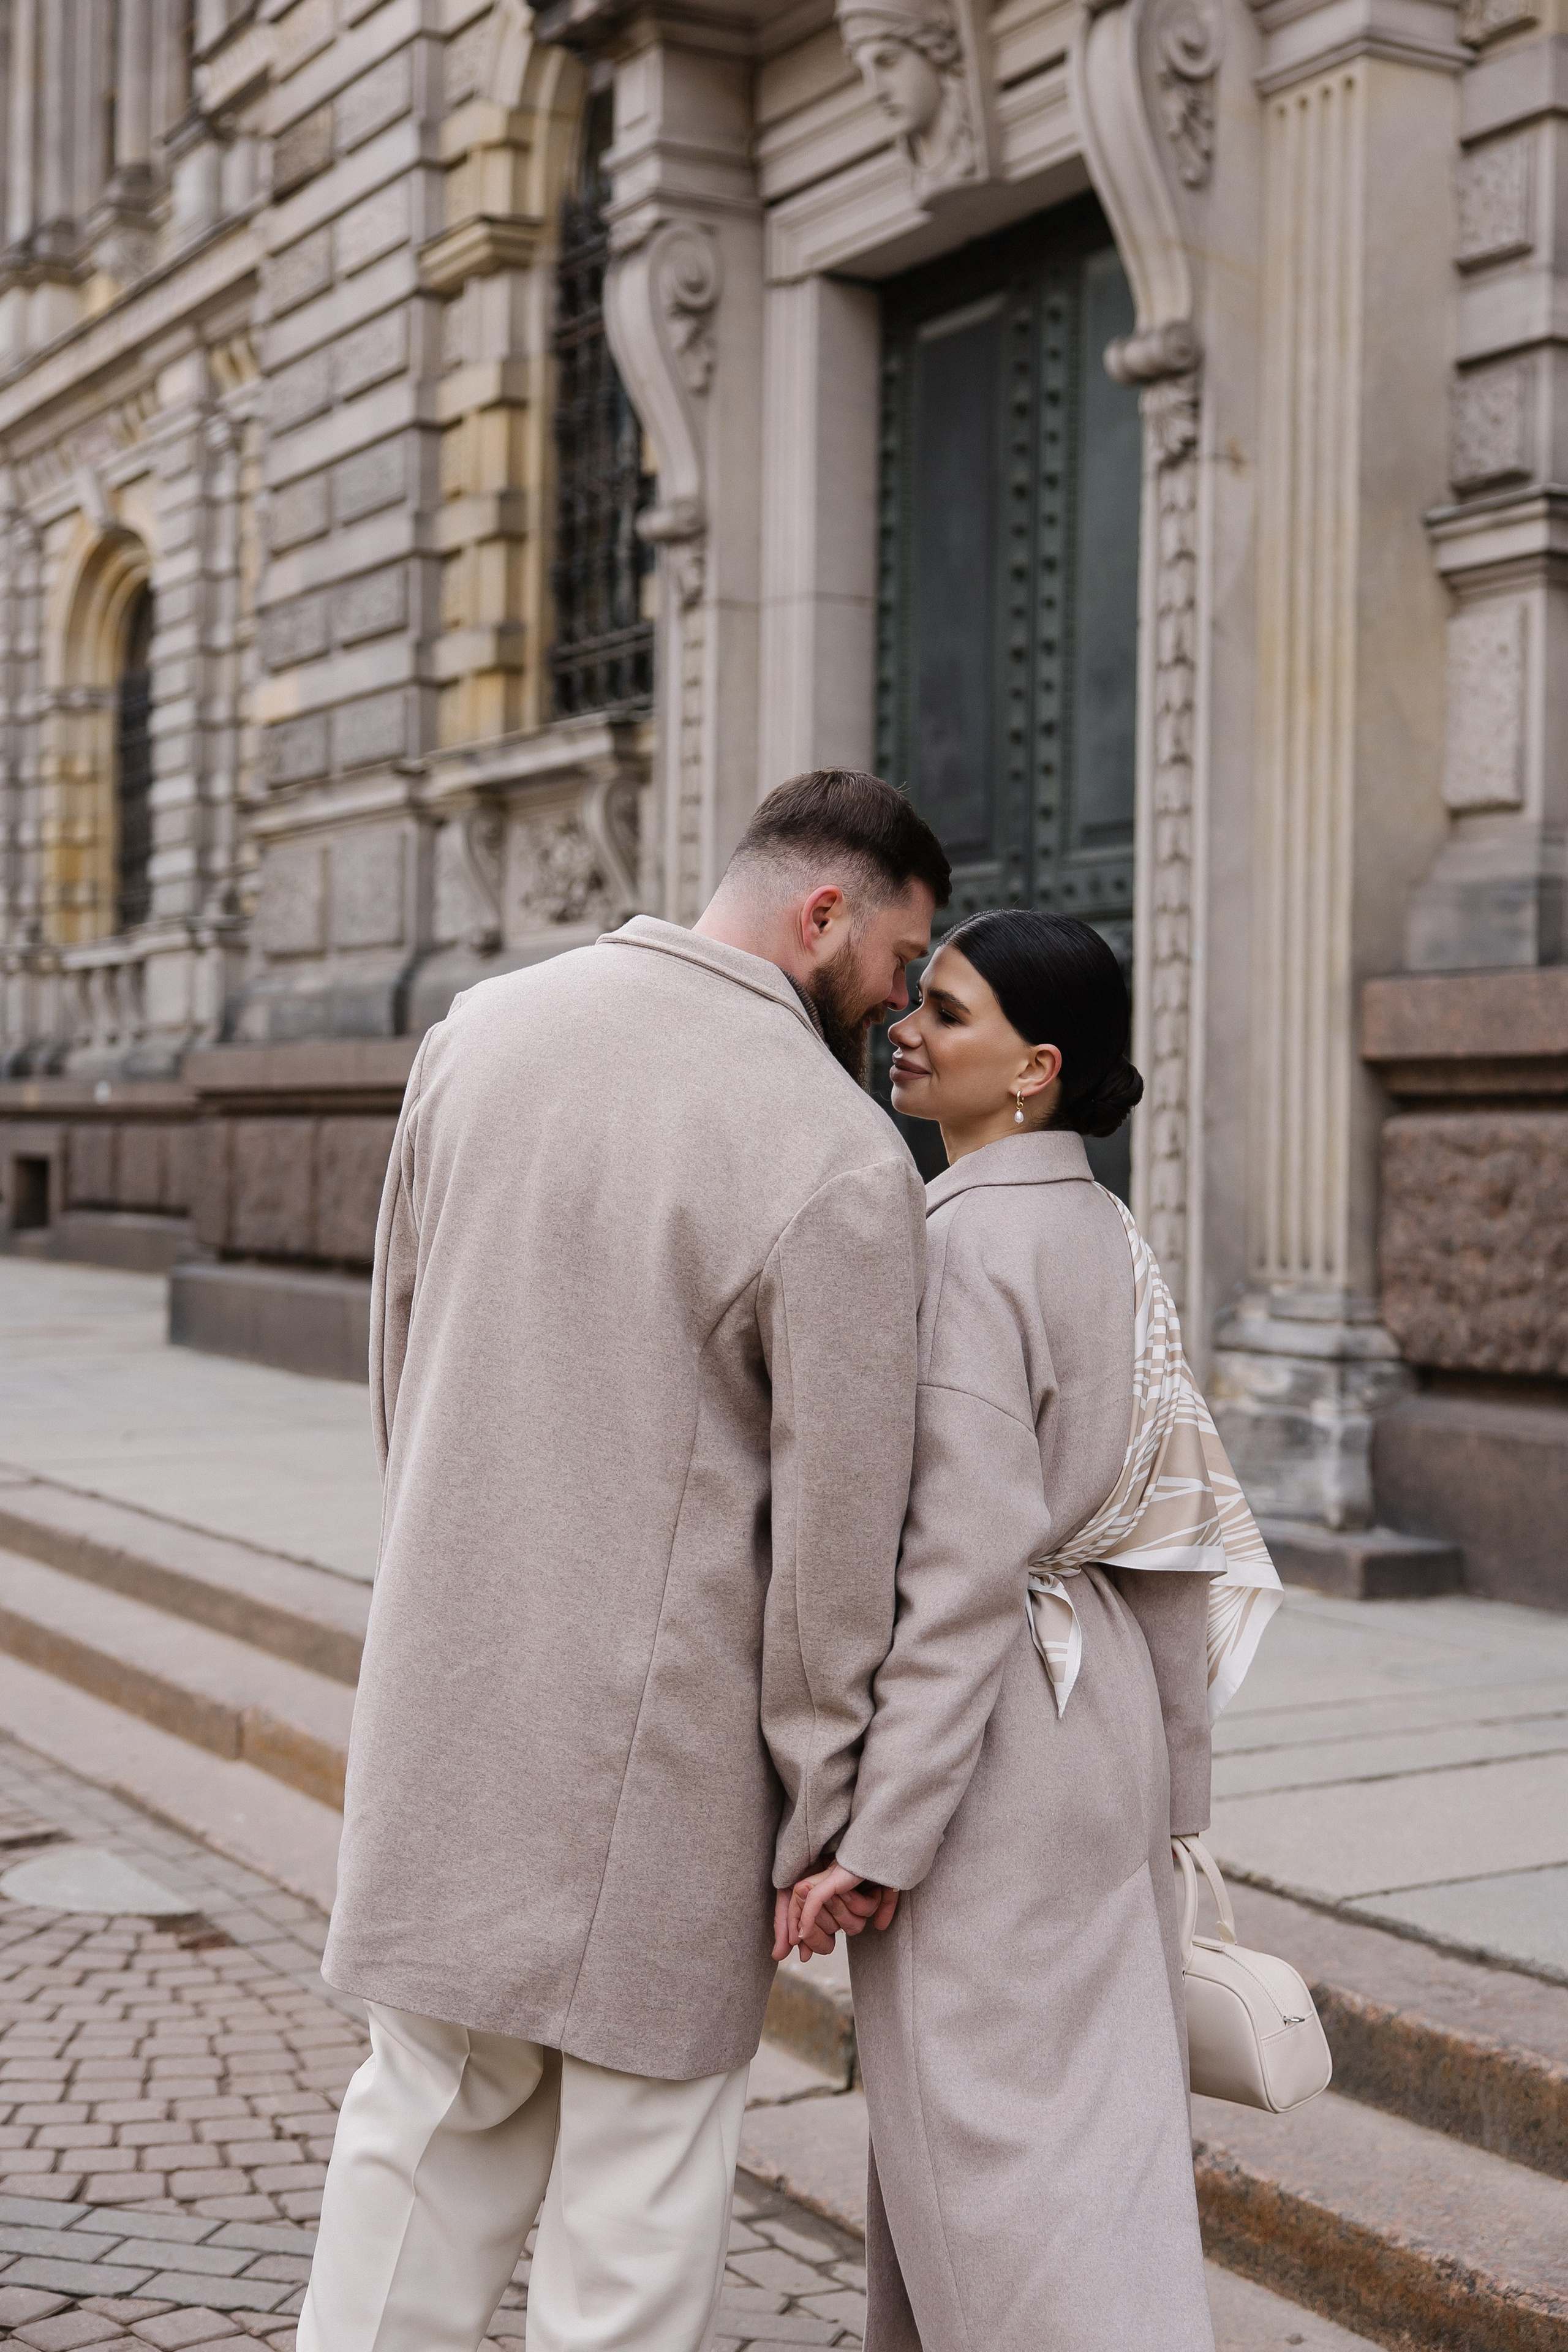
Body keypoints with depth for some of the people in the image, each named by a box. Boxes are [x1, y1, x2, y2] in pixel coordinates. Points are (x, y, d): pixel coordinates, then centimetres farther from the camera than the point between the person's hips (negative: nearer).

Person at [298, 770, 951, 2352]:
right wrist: (819, 1819, -3)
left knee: (433, 2114, 21)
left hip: (447, 1676, 6)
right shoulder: (841, 1165, -18)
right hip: (656, 1722, -5)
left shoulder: (483, 1028, 0)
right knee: (639, 2171, 11)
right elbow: (833, 1528, -15)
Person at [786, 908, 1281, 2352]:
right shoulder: (1106, 1236, 8)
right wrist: (1172, 1785, 17)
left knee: (995, 2154, 2)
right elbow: (1182, 1534, 11)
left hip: (988, 1744, -9)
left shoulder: (963, 1244, -18)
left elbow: (966, 1563, -23)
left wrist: (876, 1835, -20)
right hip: (1100, 1723, 9)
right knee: (1091, 2116, 19)